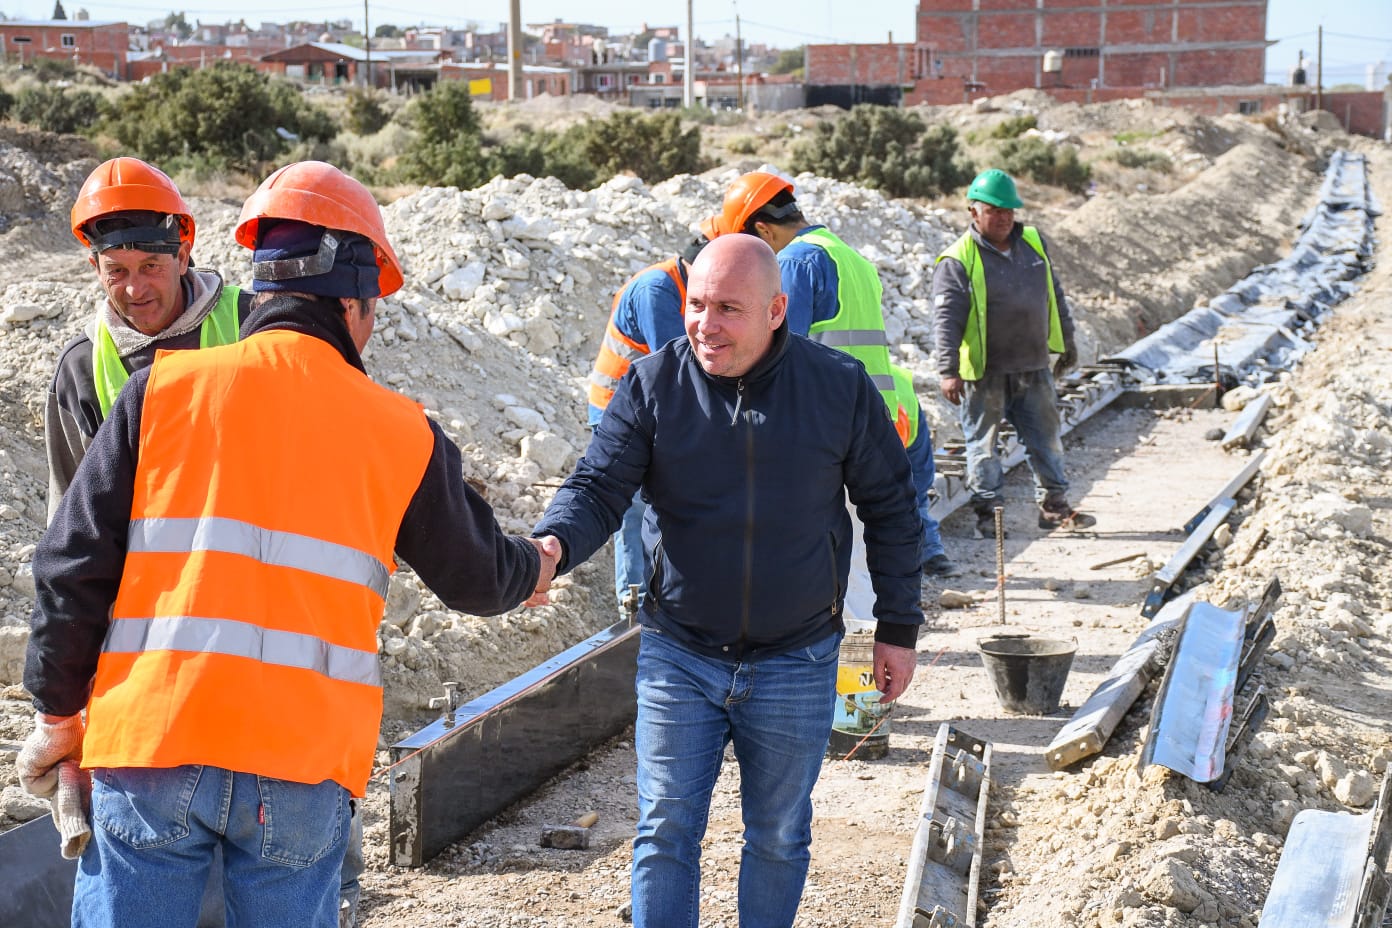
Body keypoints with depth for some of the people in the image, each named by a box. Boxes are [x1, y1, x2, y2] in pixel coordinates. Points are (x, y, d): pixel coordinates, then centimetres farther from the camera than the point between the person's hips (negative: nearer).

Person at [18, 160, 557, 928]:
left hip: (149, 746, 0)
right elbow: (476, 576, 18)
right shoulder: (403, 434, 4)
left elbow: (74, 564, 1)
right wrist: (531, 569, 41)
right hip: (304, 759, 1)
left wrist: (57, 710, 13)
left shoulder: (163, 390, 1)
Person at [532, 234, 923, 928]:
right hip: (678, 657, 0)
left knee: (778, 838, 14)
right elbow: (598, 487, -8)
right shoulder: (653, 384, -7)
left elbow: (889, 507, 4)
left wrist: (898, 628, 5)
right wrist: (551, 545, -31)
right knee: (665, 832, 2)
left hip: (795, 665, 0)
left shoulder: (841, 387, -7)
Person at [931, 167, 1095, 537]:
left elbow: (1054, 296, 19)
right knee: (983, 443, 3)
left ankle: (1054, 506, 21)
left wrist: (1067, 342, 22)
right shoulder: (958, 261, -11)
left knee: (1045, 439, 11)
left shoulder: (1033, 243, 8)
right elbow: (946, 318, -16)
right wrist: (948, 371, -23)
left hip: (1033, 368, 5)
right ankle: (988, 511, 12)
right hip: (984, 374, -5)